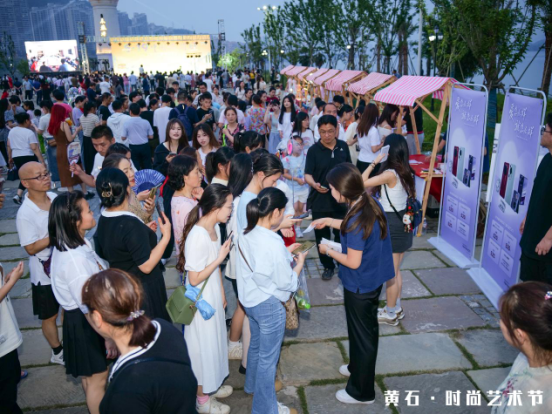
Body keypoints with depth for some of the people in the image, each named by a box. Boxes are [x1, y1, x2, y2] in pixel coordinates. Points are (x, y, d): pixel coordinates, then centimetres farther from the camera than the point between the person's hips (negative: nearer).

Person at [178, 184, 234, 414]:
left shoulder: (215, 227, -3)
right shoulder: (197, 237, -30)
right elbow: (194, 279, -25)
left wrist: (221, 292, 15)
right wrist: (220, 258, -24)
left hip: (213, 297, 8)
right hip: (201, 301, -8)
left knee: (214, 341, 23)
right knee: (203, 346, 10)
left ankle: (211, 386, 45)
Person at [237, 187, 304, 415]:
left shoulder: (246, 235, -5)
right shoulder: (273, 243, -29)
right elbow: (286, 283, -20)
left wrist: (285, 253, 10)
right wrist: (299, 263, -3)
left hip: (251, 300, 8)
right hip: (269, 305, -8)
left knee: (256, 346, 30)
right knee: (268, 358, 11)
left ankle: (253, 385, 54)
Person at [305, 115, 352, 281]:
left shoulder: (343, 146, 0)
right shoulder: (313, 150, -10)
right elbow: (307, 174, -14)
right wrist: (314, 184, -35)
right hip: (320, 201, -2)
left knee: (342, 234, 11)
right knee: (322, 236, 9)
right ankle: (328, 266, 28)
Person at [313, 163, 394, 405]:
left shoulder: (357, 218, -32)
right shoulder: (370, 202, -5)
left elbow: (353, 262, -26)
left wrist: (329, 251, -10)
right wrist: (329, 222, 13)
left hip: (360, 285, -9)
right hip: (373, 279, 9)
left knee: (362, 333, 9)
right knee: (366, 329, 26)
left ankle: (362, 392, 29)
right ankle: (358, 367, 50)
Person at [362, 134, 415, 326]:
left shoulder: (390, 174, -22)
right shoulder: (407, 172, 4)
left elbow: (362, 182, -23)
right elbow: (412, 197, 12)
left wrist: (374, 162, -17)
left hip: (392, 225, -9)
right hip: (404, 223, 9)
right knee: (396, 271, 21)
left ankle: (390, 314, 21)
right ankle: (397, 309, 35)